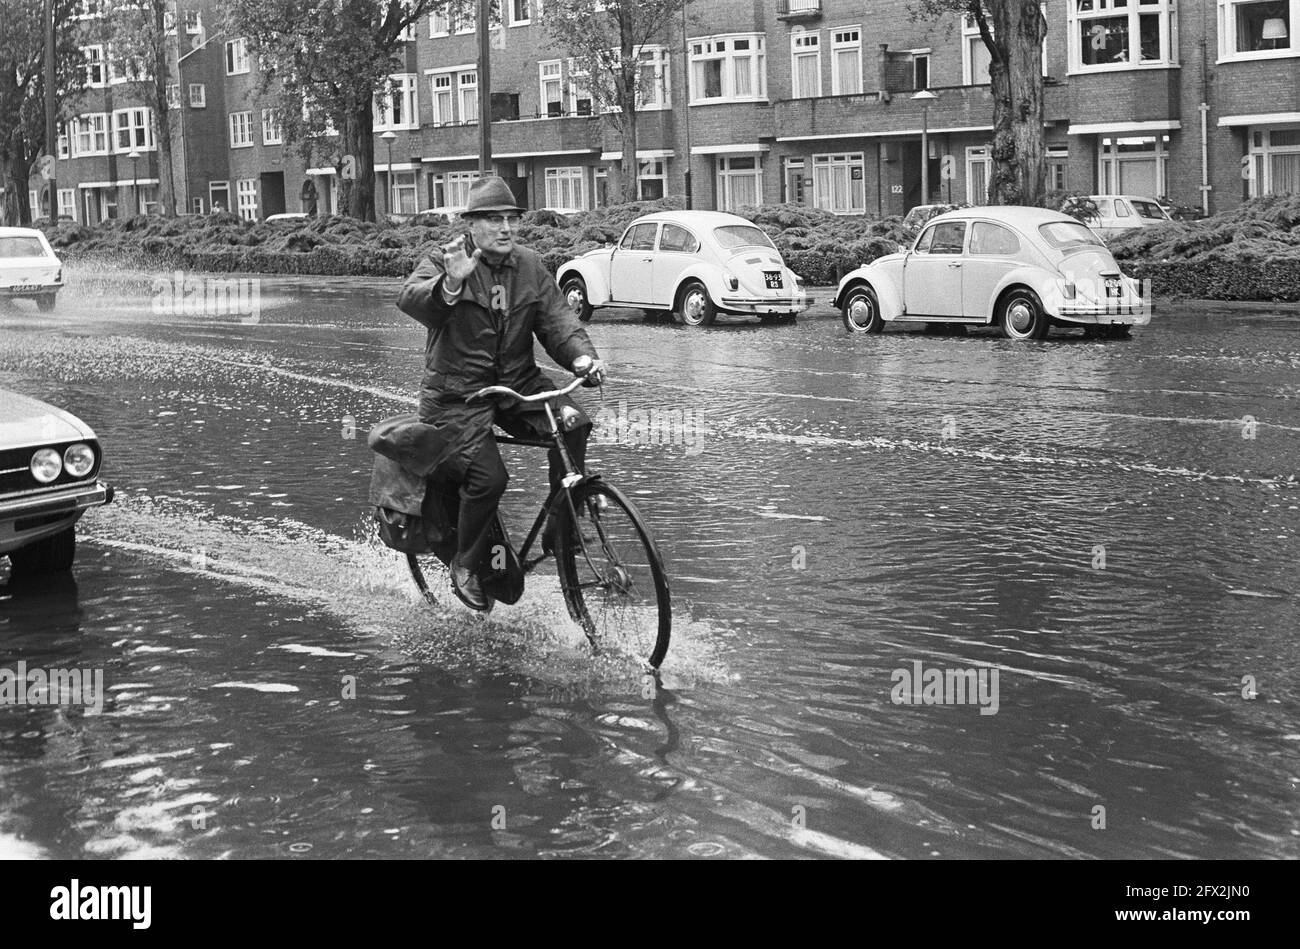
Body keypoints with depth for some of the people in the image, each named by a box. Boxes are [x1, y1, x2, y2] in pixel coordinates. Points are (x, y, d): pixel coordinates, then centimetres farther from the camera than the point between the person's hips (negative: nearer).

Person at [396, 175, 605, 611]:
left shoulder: (530, 265, 8)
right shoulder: (444, 261, -6)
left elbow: (557, 318, 0)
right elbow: (409, 299, -24)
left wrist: (582, 357, -21)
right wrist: (450, 284, -45)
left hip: (519, 385, 5)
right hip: (457, 394, -4)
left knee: (572, 427, -22)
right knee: (488, 477, -22)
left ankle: (560, 534, -5)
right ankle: (465, 566, 3)